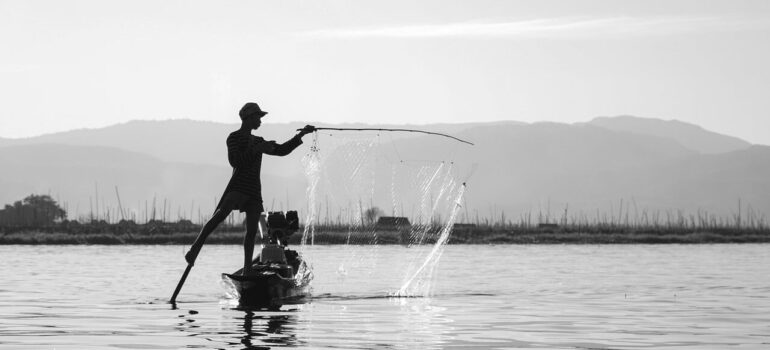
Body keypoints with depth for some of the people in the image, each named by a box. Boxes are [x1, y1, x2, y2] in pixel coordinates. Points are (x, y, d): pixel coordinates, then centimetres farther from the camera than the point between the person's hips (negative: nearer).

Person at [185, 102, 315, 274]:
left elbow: (282, 150, 30)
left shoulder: (257, 141, 25)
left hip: (254, 190, 7)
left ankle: (247, 271, 1)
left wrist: (301, 134, 25)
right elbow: (235, 161, -13)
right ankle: (195, 249, -32)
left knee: (252, 230, -1)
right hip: (238, 187, -7)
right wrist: (257, 149, -15)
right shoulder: (234, 137, 1)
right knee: (220, 215, -29)